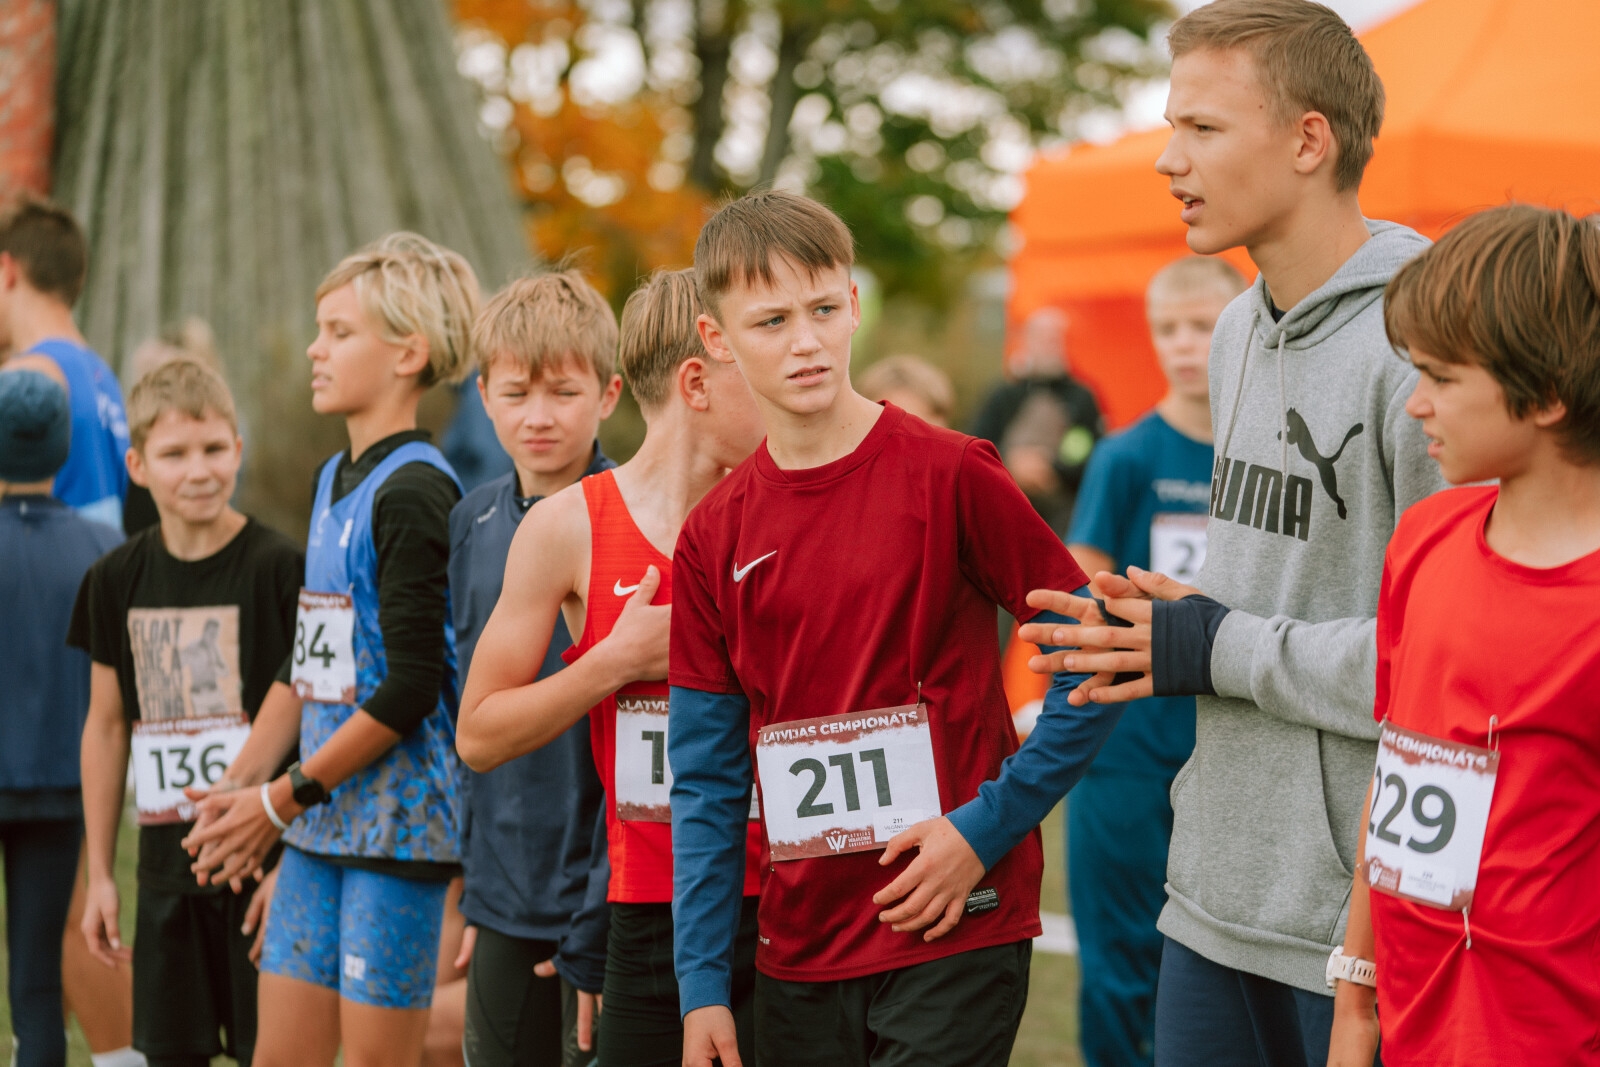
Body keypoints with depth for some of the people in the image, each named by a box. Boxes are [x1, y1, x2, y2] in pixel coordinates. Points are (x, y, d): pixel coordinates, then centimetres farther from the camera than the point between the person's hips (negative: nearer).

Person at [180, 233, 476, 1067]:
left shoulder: (413, 491, -14)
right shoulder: (332, 481, 14)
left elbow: (411, 687, -18)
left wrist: (282, 799, -12)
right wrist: (238, 788, 11)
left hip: (397, 822, -8)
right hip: (320, 822, 8)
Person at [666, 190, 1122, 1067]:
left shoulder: (948, 476, -7)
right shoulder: (713, 539, 5)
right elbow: (706, 783, 8)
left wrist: (984, 828, -10)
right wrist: (702, 985, 4)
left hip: (957, 931, -4)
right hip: (800, 953, 4)